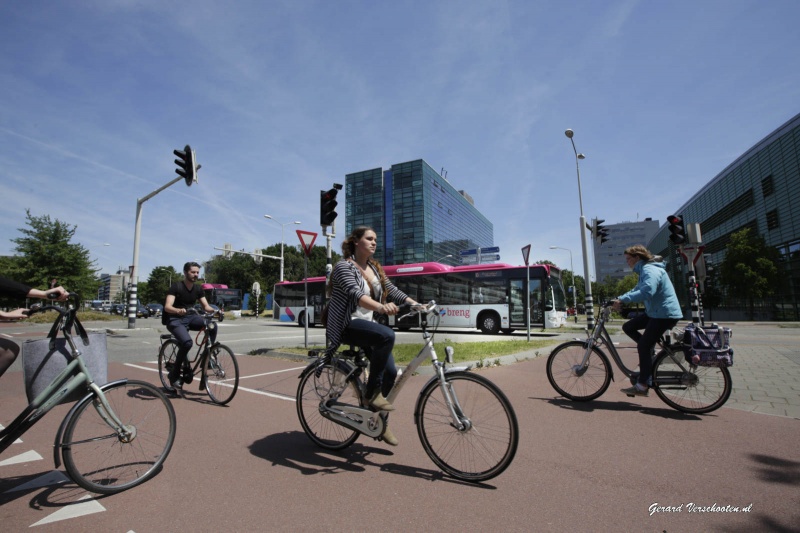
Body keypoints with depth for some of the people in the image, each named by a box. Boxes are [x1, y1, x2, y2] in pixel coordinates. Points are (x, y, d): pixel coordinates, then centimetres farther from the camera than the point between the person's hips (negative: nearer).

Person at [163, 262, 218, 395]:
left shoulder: (198, 288, 3)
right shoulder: (176, 287, -13)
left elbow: (206, 306, 1)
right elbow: (167, 307, -24)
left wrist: (214, 310, -22)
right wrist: (179, 310, -45)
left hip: (190, 318, 5)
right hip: (175, 320, -5)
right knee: (187, 342, -31)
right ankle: (174, 374, -11)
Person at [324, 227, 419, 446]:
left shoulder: (375, 268, 12)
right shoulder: (344, 266, -11)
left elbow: (392, 290, 5)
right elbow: (356, 294, -29)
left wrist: (417, 305, -9)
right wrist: (381, 307, -47)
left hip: (367, 323, 7)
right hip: (347, 324, -7)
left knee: (390, 372, -5)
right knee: (387, 335, -32)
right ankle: (372, 392, -15)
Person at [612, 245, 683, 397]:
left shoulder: (650, 270, -19)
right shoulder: (645, 269, 14)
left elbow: (647, 292, -36)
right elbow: (638, 289, 20)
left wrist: (622, 299, -34)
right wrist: (620, 299, 6)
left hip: (665, 314, -10)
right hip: (655, 312, 10)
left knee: (643, 346, -9)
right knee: (628, 327, 8)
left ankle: (642, 386, -2)